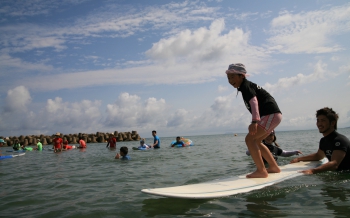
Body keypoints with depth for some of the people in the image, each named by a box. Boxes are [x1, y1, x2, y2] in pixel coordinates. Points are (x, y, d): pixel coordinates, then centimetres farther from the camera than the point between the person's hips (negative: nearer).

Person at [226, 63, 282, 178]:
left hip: (271, 114, -11)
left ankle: (261, 171, -14)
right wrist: (255, 122, 32)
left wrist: (254, 121, -38)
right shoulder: (247, 86, 20)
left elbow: (254, 102, -26)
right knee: (256, 141, 18)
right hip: (273, 115, 11)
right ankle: (274, 167, 25)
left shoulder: (245, 86, -10)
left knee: (249, 138, -15)